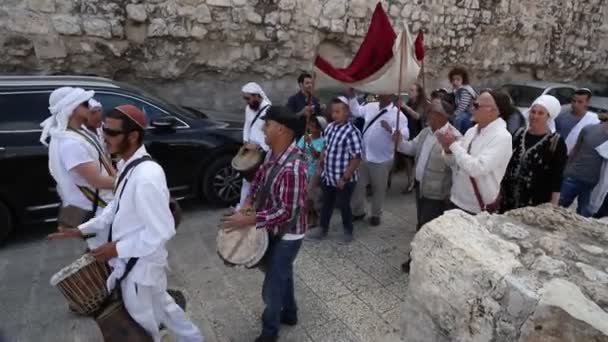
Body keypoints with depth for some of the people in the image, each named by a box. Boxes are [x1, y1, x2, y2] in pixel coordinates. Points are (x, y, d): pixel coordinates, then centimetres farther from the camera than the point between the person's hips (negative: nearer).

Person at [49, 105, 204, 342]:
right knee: (161, 305, 27)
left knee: (142, 323, 17)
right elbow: (117, 206, 13)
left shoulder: (147, 176, -32)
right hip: (132, 261, 9)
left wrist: (118, 249, -21)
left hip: (139, 265, -8)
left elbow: (162, 232, -29)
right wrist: (83, 229, 7)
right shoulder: (126, 165, -2)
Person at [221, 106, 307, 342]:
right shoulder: (275, 155, -5)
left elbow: (287, 212, -32)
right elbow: (260, 179, 10)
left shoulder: (292, 167, -34)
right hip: (275, 231, 9)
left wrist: (249, 220, -30)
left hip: (286, 236, -9)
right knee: (282, 274, 27)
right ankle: (289, 314, 50)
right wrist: (248, 203, -7)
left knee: (272, 287, 9)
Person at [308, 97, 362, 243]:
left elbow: (356, 158, -21)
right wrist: (320, 167, 12)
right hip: (327, 176, 7)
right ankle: (323, 230, 36)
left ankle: (348, 232, 32)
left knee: (343, 205, 10)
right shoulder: (329, 127, 2)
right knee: (326, 204, 19)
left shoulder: (352, 132, -20)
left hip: (343, 179, -6)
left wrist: (344, 178, -20)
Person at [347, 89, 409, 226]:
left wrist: (390, 129, -35)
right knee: (358, 185, 15)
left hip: (381, 159, -4)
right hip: (363, 155, 5)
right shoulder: (371, 107, 3)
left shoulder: (397, 114, -13)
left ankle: (376, 215, 33)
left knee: (378, 188, 12)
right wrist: (352, 96, 11)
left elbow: (405, 135, -21)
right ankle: (358, 211, 35)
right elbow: (356, 111, 21)